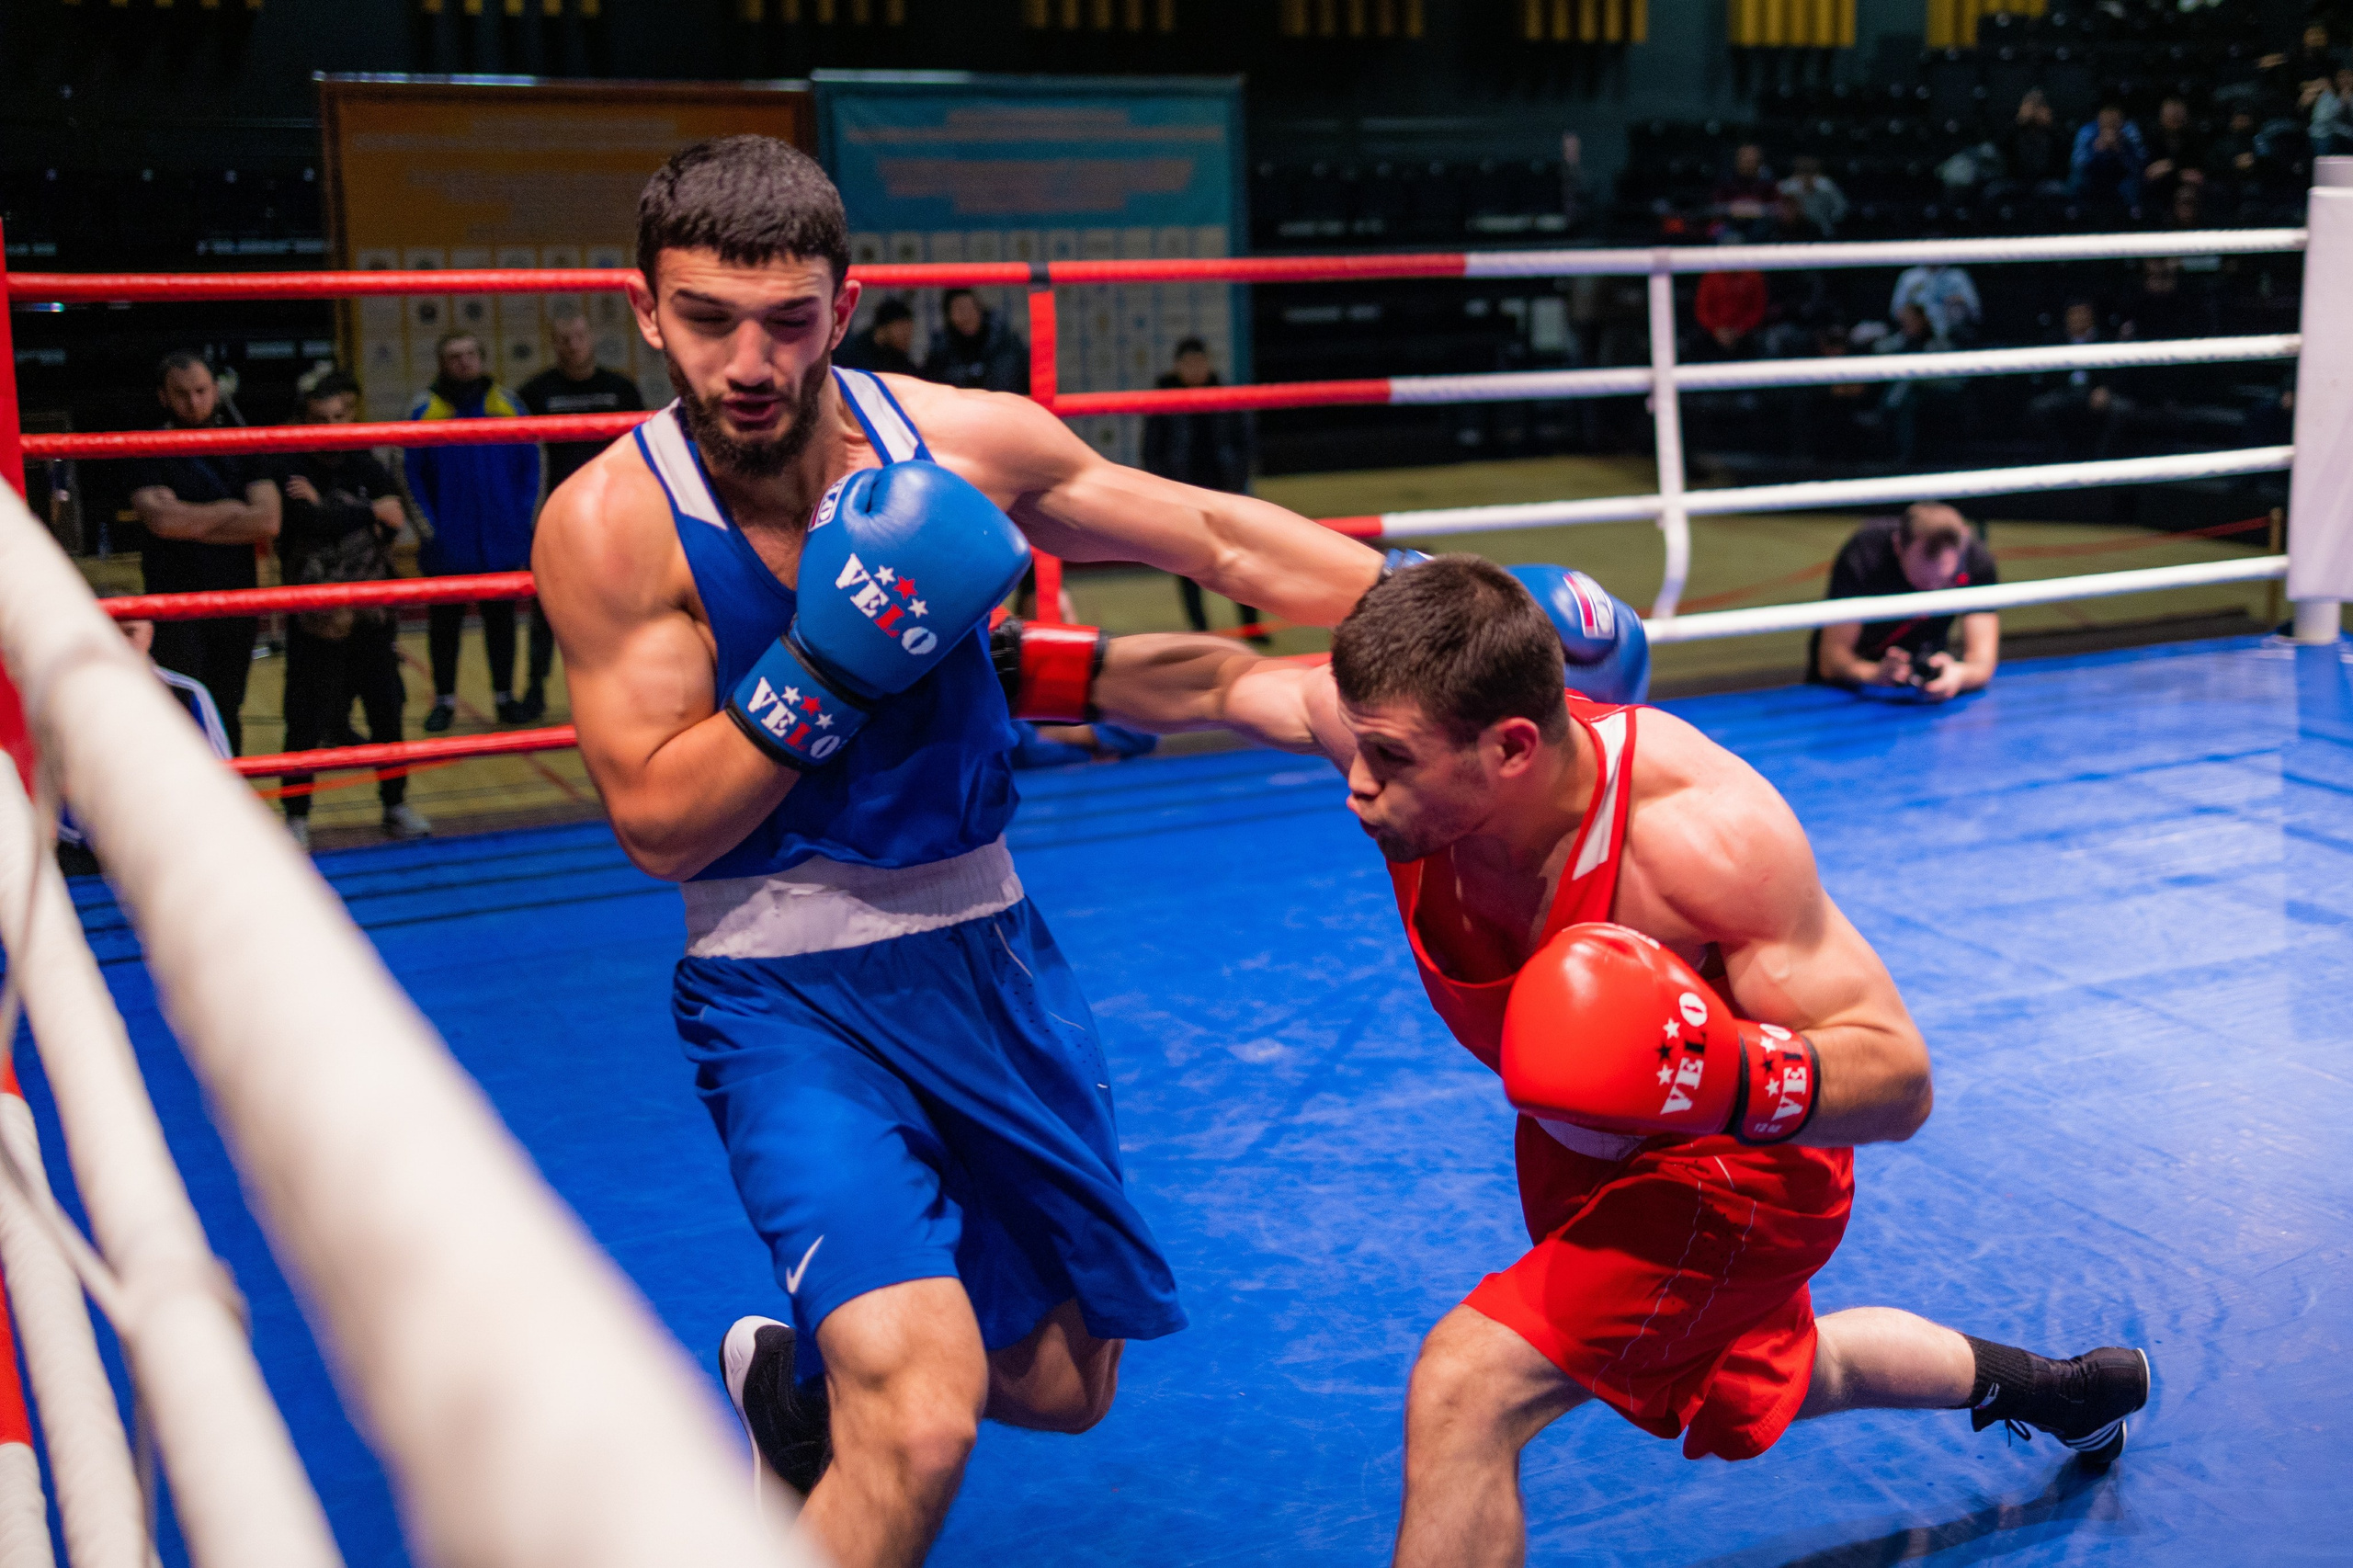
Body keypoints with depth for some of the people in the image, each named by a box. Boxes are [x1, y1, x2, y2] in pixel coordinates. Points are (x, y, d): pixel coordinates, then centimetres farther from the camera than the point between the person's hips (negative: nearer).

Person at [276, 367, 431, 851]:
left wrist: (323, 506, -17)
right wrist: (369, 512, -14)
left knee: (387, 711, 9)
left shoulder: (368, 470, 6)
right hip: (315, 622, -4)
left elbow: (395, 520, -10)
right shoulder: (293, 474, -6)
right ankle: (296, 816, 12)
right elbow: (314, 524, -23)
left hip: (372, 615, 4)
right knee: (307, 721, 0)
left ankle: (396, 806, 23)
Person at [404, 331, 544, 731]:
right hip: (449, 548, -1)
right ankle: (444, 700, 17)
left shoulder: (506, 406, 4)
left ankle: (506, 695, 21)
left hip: (502, 544, 1)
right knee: (445, 623, 6)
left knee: (501, 619, 11)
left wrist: (522, 515, -3)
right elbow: (413, 475, -2)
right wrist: (429, 527, -9)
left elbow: (530, 464, 6)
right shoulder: (425, 412, -2)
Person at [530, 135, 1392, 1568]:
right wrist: (824, 666, -27)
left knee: (1064, 1386, 18)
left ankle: (799, 1377, 46)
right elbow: (661, 825, -14)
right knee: (922, 1426, -24)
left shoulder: (959, 442, -8)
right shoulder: (611, 524, -15)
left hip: (991, 953, 5)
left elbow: (1212, 534, 1)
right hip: (791, 997, -4)